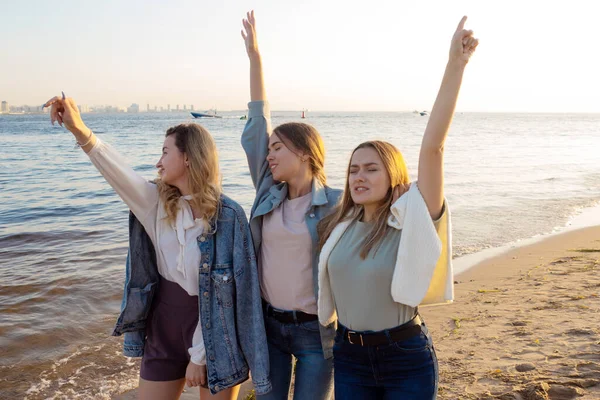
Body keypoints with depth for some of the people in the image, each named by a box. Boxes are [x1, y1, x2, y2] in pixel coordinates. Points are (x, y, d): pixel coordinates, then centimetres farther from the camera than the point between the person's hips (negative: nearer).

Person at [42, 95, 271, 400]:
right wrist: (80, 131, -37)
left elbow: (221, 292, -15)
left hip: (213, 331, -4)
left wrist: (199, 355, -13)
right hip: (163, 326, 4)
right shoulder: (156, 203, -1)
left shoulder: (228, 215, -15)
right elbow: (118, 172, -20)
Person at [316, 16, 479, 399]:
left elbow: (433, 147, -25)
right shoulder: (338, 224, 0)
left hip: (407, 360, -4)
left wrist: (456, 65, -31)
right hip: (349, 358, 4)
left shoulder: (413, 220, -14)